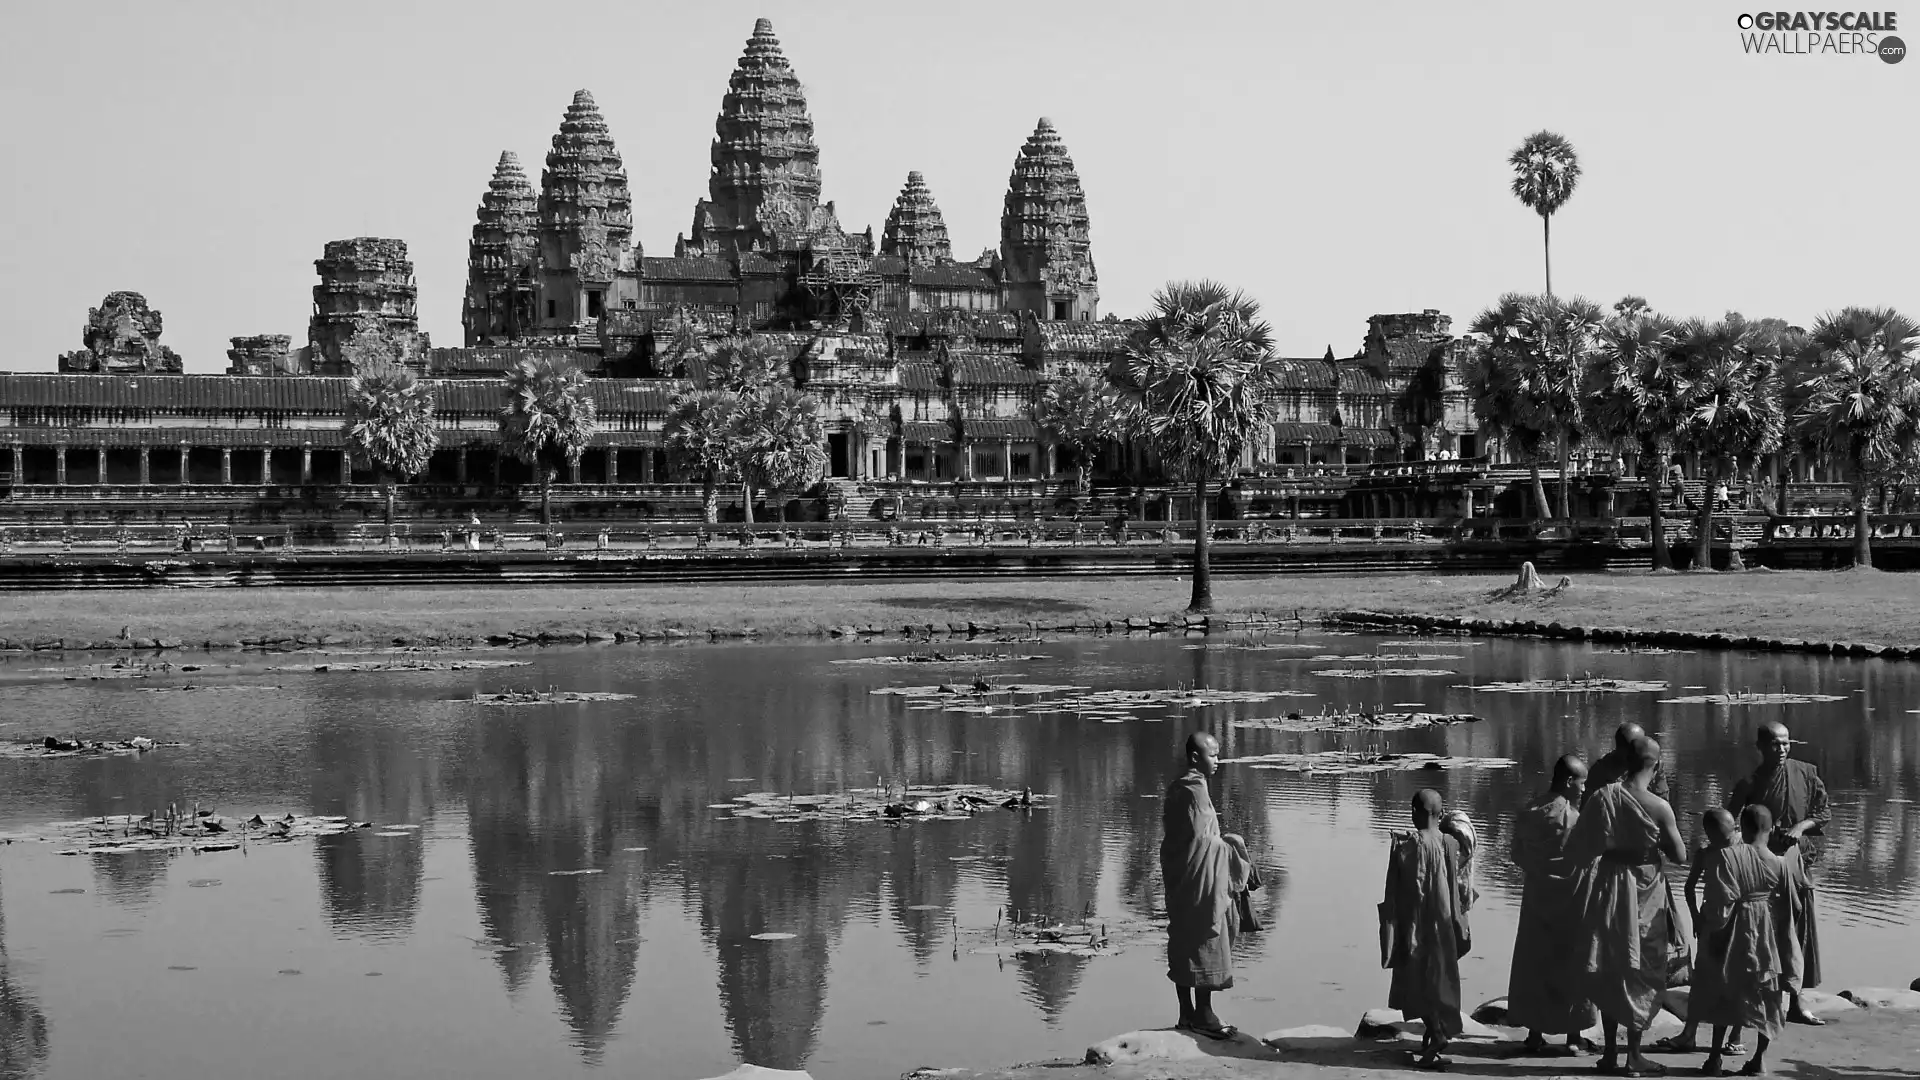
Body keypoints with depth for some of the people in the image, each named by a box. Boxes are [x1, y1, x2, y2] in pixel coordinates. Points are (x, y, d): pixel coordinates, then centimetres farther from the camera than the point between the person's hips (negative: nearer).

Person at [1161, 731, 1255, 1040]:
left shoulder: (1178, 788, 13)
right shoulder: (1194, 790, -17)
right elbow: (1200, 838, -19)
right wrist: (1228, 845, -4)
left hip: (1179, 877, 10)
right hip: (1200, 877, -10)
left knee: (1183, 945, 10)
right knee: (1207, 942, -4)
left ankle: (1187, 1014, 15)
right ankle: (1203, 1014, -1)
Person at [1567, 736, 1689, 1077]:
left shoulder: (1602, 797, -10)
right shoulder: (1659, 807, -18)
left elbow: (1577, 850, -4)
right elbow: (1680, 856, -10)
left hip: (1609, 888, 3)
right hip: (1645, 894, -3)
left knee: (1609, 972, 16)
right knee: (1642, 973, 10)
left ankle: (1611, 1053, 20)